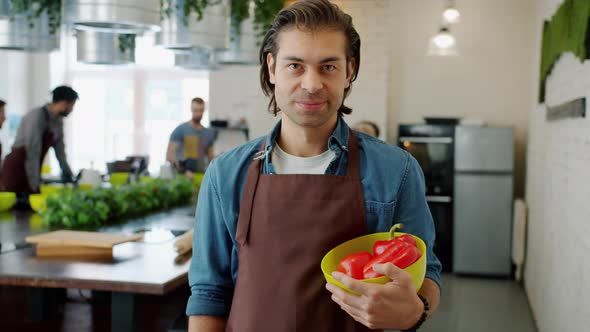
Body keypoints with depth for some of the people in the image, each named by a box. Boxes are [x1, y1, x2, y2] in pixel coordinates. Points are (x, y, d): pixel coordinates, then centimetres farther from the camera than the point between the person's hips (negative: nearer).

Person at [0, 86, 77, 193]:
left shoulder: (58, 121, 5)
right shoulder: (37, 116, -20)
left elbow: (60, 152, 13)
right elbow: (33, 153, -23)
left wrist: (69, 178, 15)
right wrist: (36, 185, -22)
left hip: (31, 172, 8)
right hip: (15, 170, -8)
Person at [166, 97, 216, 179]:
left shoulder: (209, 133, 13)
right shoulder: (180, 130, -2)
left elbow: (211, 157, 18)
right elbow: (169, 154, -10)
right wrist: (182, 171, -23)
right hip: (182, 176, -4)